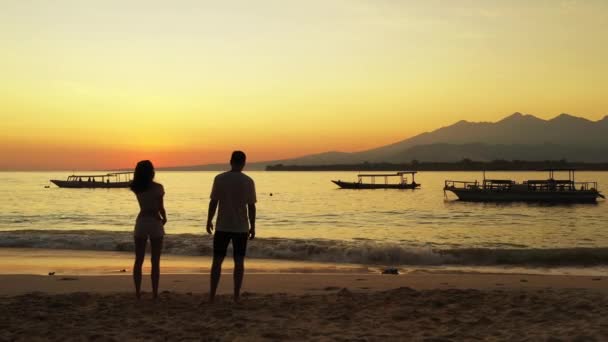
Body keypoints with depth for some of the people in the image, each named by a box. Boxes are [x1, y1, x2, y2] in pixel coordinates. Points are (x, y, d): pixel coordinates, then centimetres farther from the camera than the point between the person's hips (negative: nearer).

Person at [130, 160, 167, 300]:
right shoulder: (158, 187, -10)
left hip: (141, 222, 3)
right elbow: (160, 208, -8)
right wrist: (164, 219, 6)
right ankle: (155, 293, 4)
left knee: (138, 260, 9)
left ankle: (137, 292, 8)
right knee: (155, 261, 4)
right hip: (155, 223, -3)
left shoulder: (136, 188, 1)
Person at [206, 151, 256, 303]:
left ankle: (212, 295, 8)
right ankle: (236, 295, 8)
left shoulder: (219, 179, -4)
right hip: (241, 227, 0)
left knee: (217, 260, 7)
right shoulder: (248, 181, -4)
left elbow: (213, 202, -4)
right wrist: (252, 226, 5)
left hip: (222, 226, 0)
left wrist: (209, 221, 8)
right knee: (239, 262, 7)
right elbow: (251, 206, -3)